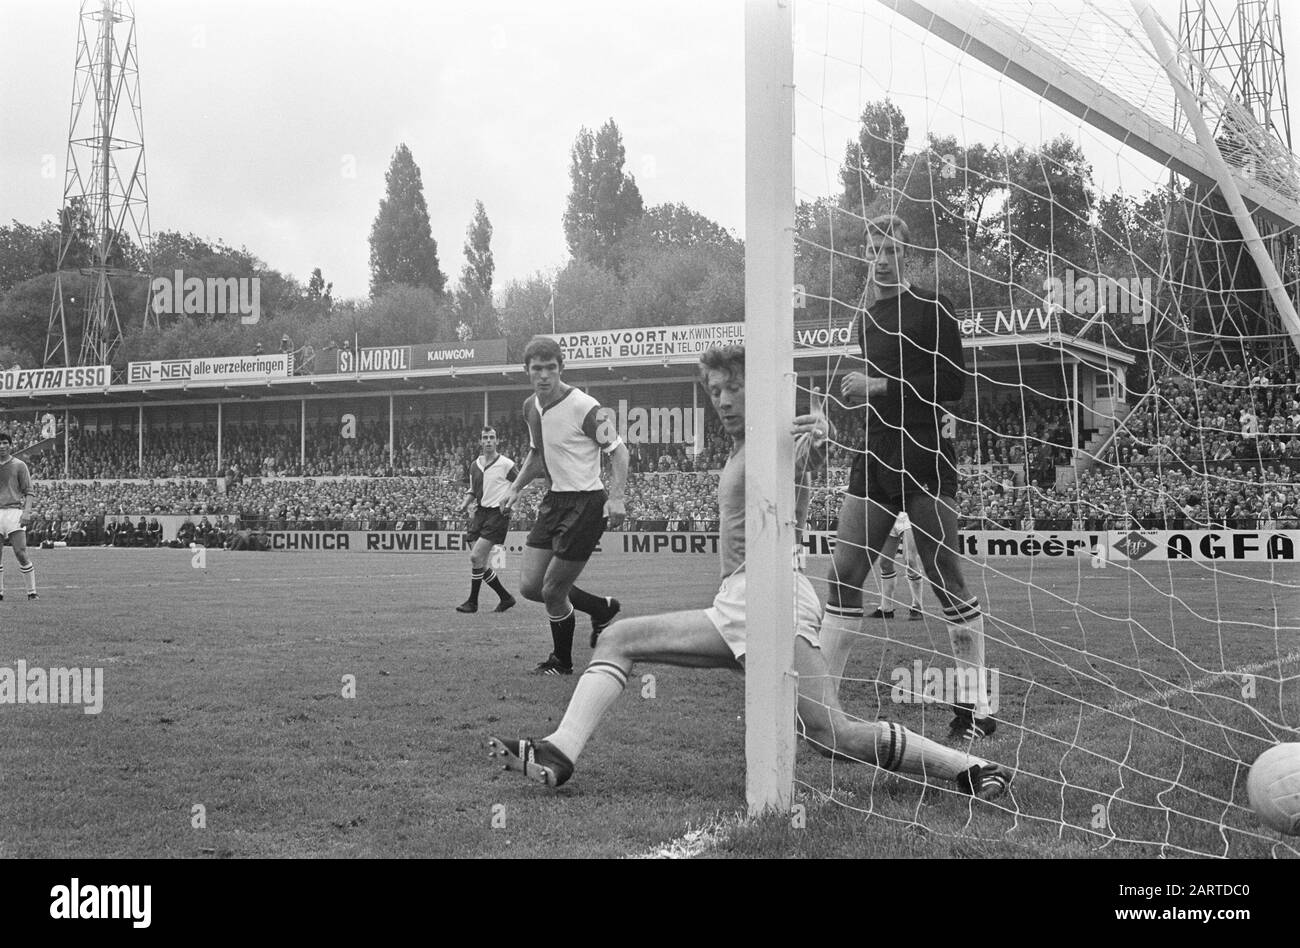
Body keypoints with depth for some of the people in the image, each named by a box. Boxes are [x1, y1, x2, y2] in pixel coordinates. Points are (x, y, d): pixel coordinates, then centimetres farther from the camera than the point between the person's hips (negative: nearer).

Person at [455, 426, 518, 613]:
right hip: (480, 513, 7)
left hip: (498, 514, -7)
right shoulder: (475, 465, 11)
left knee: (476, 557, -15)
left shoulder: (505, 464, -6)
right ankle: (505, 598, 18)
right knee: (479, 563, 3)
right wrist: (465, 504, 4)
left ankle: (473, 602, -2)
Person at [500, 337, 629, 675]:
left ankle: (562, 662, 22)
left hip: (586, 504, -8)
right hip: (555, 499, 8)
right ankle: (603, 608, 28)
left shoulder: (584, 407, -18)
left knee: (552, 591, -3)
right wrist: (516, 488, 14)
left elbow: (618, 449, -15)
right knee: (530, 586, 6)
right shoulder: (531, 407, 6)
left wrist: (615, 497, -27)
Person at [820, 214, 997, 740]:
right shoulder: (867, 315, 15)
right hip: (875, 455, 6)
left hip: (924, 457, -6)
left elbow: (953, 382, -10)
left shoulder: (931, 306, -4)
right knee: (843, 575, 1)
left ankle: (976, 706, 8)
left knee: (945, 578, -2)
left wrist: (883, 386, -13)